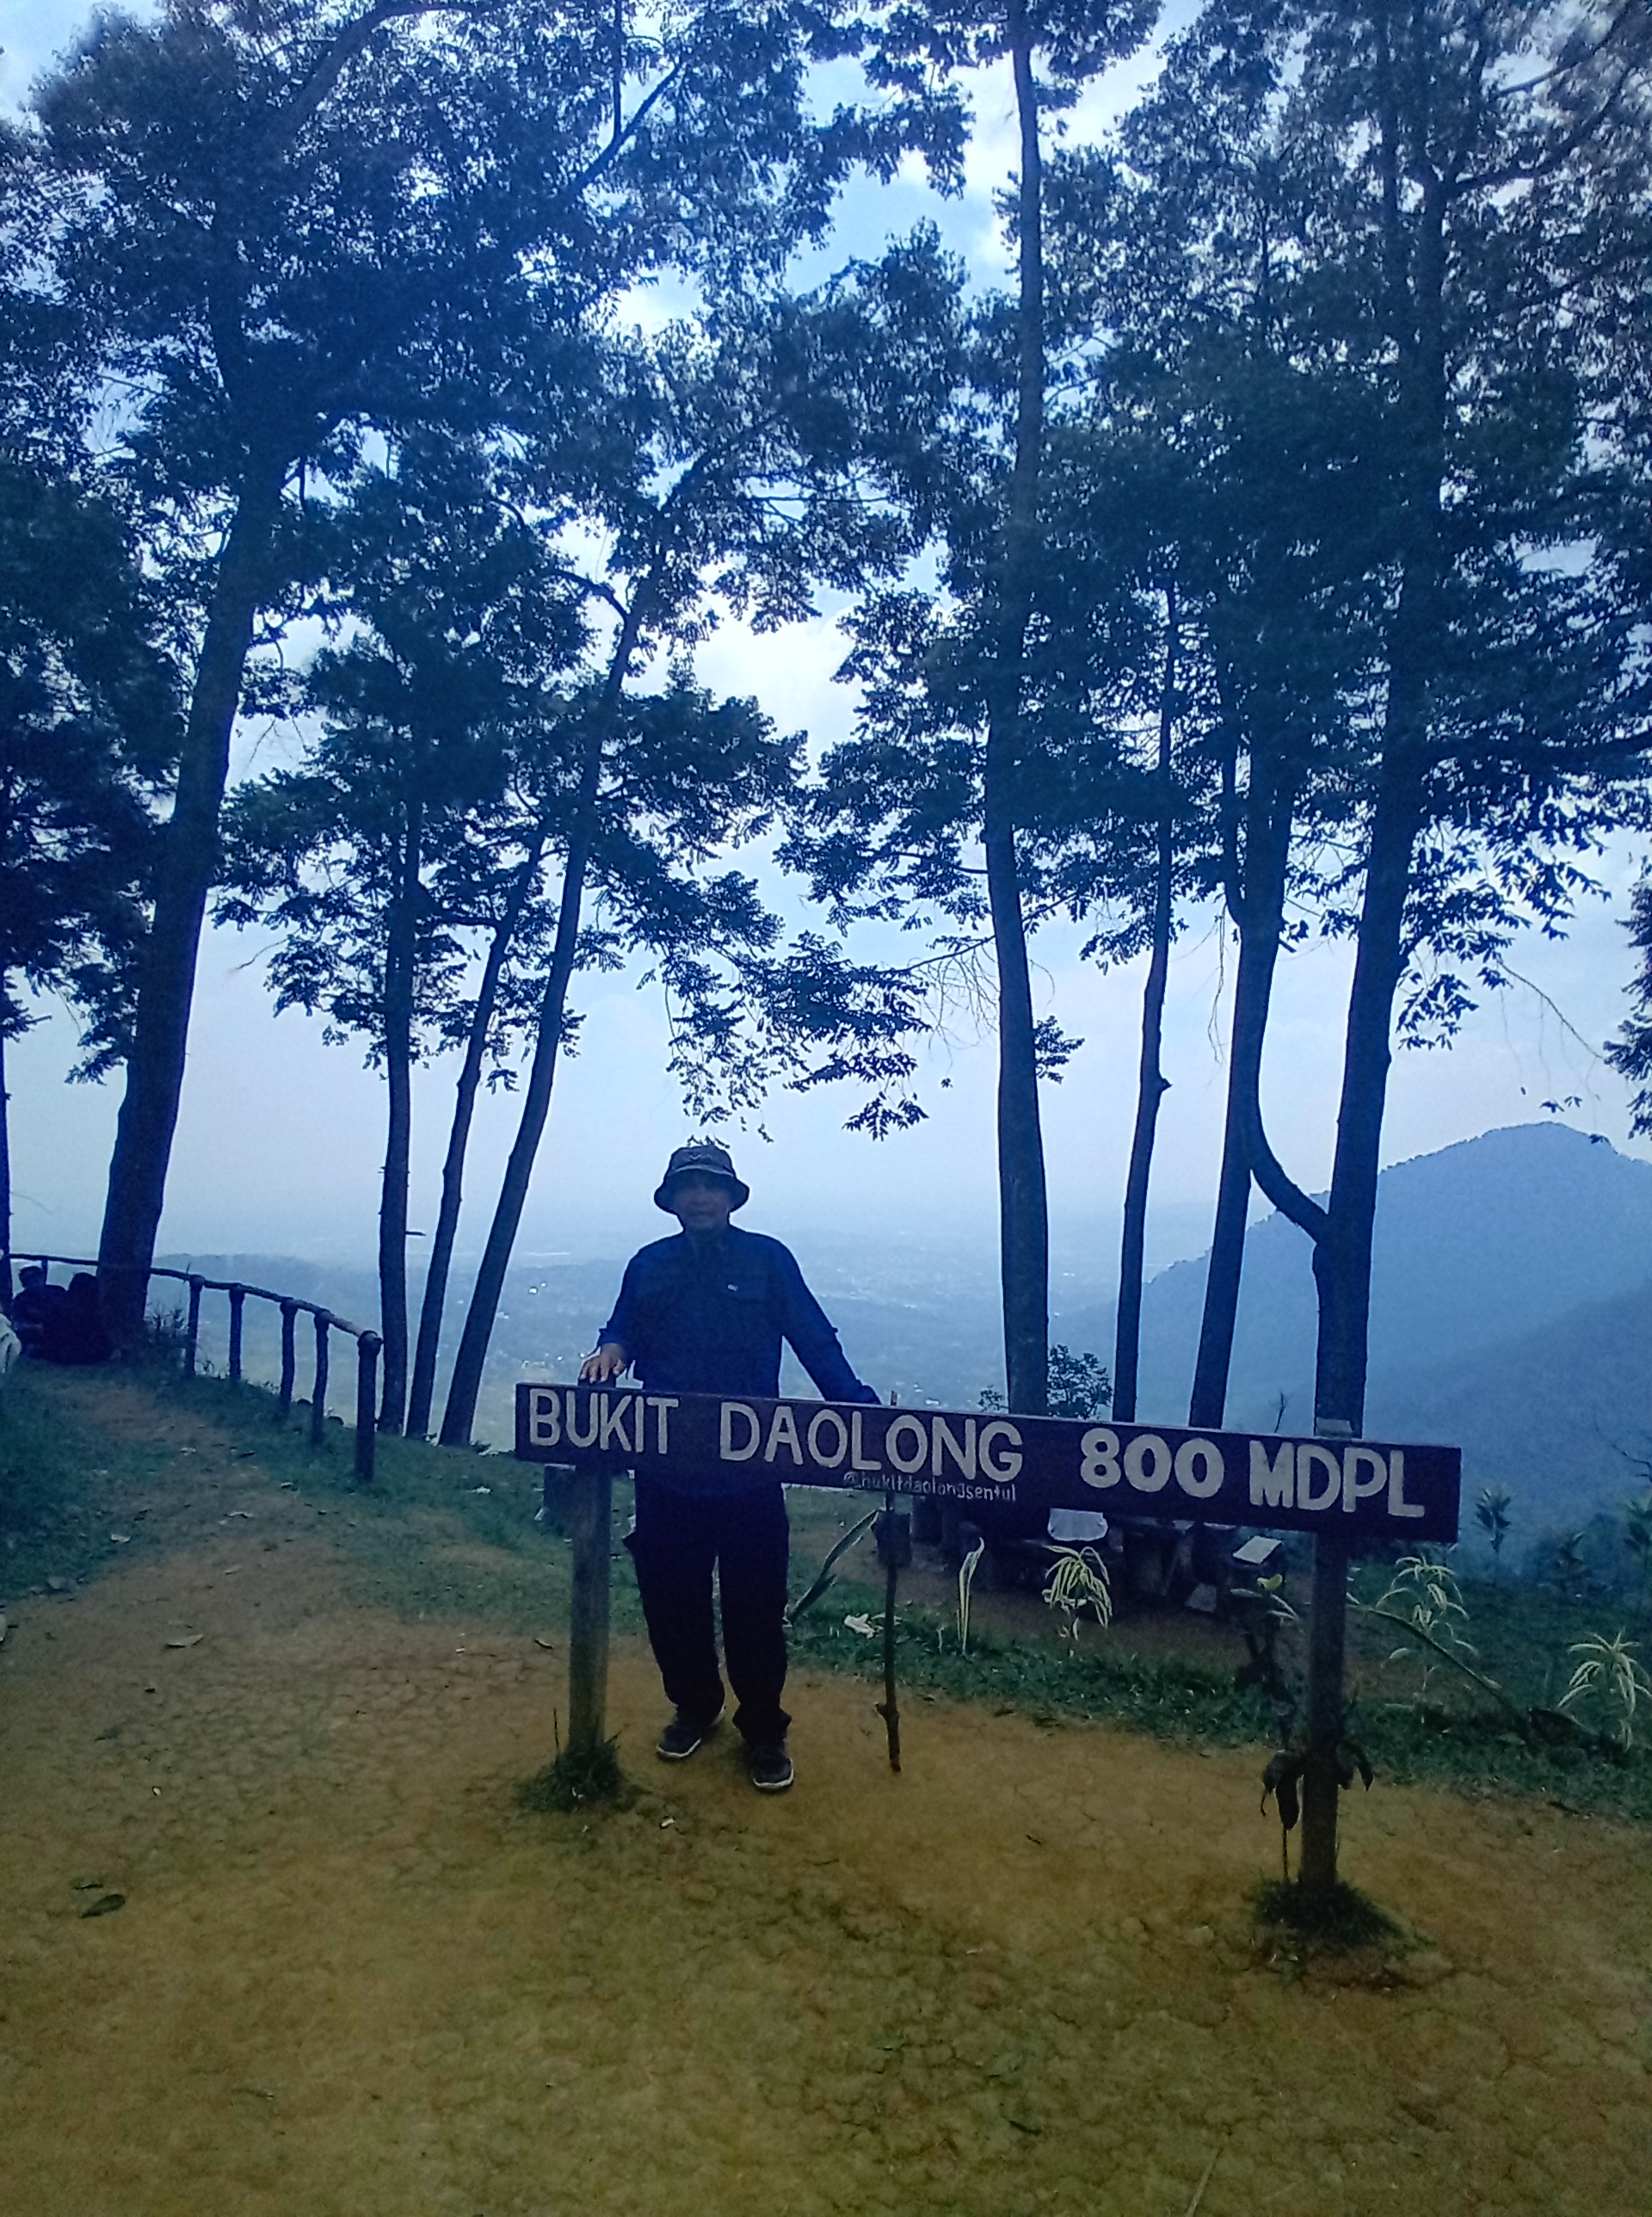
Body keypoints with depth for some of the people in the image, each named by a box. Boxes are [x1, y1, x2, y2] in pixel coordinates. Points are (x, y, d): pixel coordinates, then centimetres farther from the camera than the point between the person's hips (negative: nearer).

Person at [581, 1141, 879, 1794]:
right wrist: (611, 1349, -11)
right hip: (666, 1465, 3)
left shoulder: (767, 1259, 1)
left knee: (754, 1601, 2)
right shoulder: (649, 1265, 10)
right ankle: (693, 1707, 34)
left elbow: (816, 1342, -2)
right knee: (671, 1594, 11)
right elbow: (623, 1332, 14)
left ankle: (763, 1731, 19)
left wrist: (860, 1410, -12)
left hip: (749, 1465, -3)